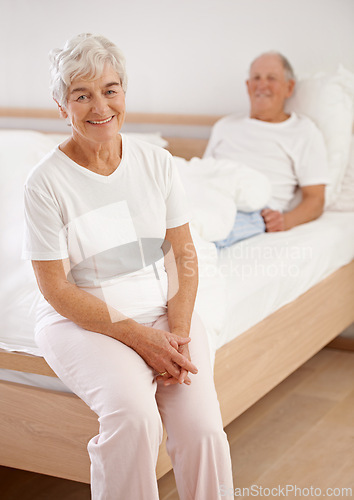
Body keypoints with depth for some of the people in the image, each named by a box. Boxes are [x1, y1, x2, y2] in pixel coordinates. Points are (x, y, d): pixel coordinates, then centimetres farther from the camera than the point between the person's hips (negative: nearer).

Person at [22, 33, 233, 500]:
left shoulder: (156, 162, 2)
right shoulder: (46, 182, -10)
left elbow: (184, 255, 4)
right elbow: (56, 289, -10)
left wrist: (179, 334, -11)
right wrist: (138, 337, -16)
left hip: (164, 309, 3)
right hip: (83, 321, -3)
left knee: (201, 424, -18)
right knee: (131, 413, -29)